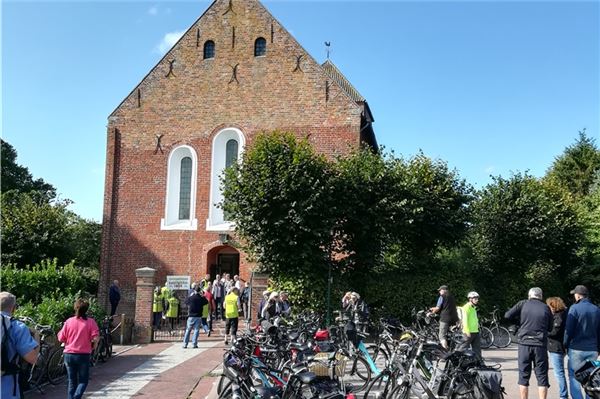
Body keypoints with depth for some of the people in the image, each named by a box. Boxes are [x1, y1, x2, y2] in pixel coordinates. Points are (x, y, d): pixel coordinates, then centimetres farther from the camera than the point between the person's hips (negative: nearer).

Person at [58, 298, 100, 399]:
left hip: (69, 355, 3)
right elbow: (95, 338, -13)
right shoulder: (91, 322, -7)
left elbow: (61, 338, 2)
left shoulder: (69, 321, -1)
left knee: (72, 382, 16)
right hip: (83, 355, -3)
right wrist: (93, 347, 6)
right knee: (83, 381, 9)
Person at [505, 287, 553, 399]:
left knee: (524, 376, 9)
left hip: (524, 343, 0)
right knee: (542, 377, 7)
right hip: (540, 345, 0)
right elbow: (550, 328, 12)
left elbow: (507, 315, -3)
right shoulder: (546, 308, 5)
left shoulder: (523, 304, 1)